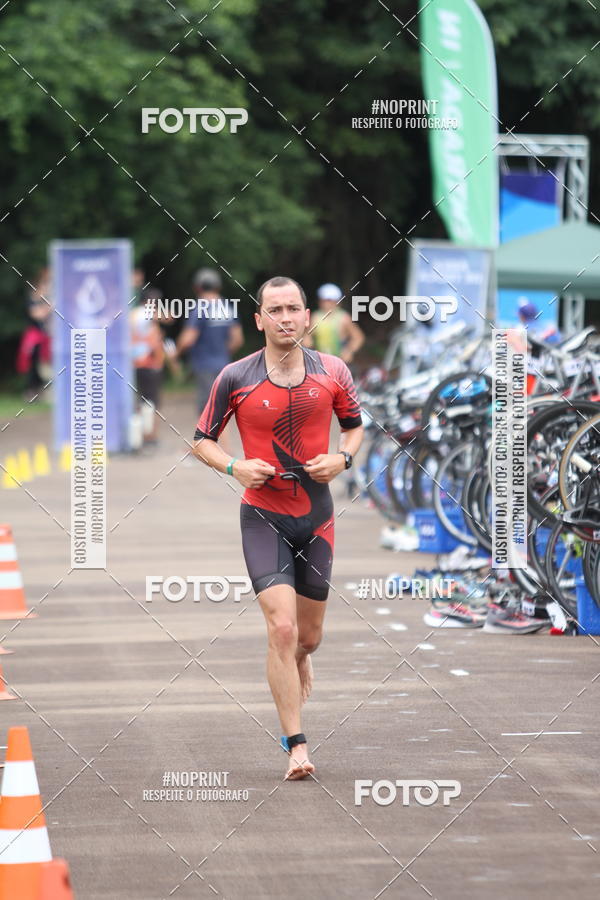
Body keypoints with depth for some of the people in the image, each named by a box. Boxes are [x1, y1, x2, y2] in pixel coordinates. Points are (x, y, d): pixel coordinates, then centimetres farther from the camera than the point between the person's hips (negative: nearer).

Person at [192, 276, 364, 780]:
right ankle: (296, 745, -10)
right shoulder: (236, 378, -7)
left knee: (308, 637, 12)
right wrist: (233, 467, -15)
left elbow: (355, 425, 15)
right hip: (263, 517, -3)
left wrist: (342, 458, -6)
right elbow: (203, 440, 3)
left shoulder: (333, 373, -1)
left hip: (317, 517, 3)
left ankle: (295, 667, 49)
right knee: (282, 629, -15)